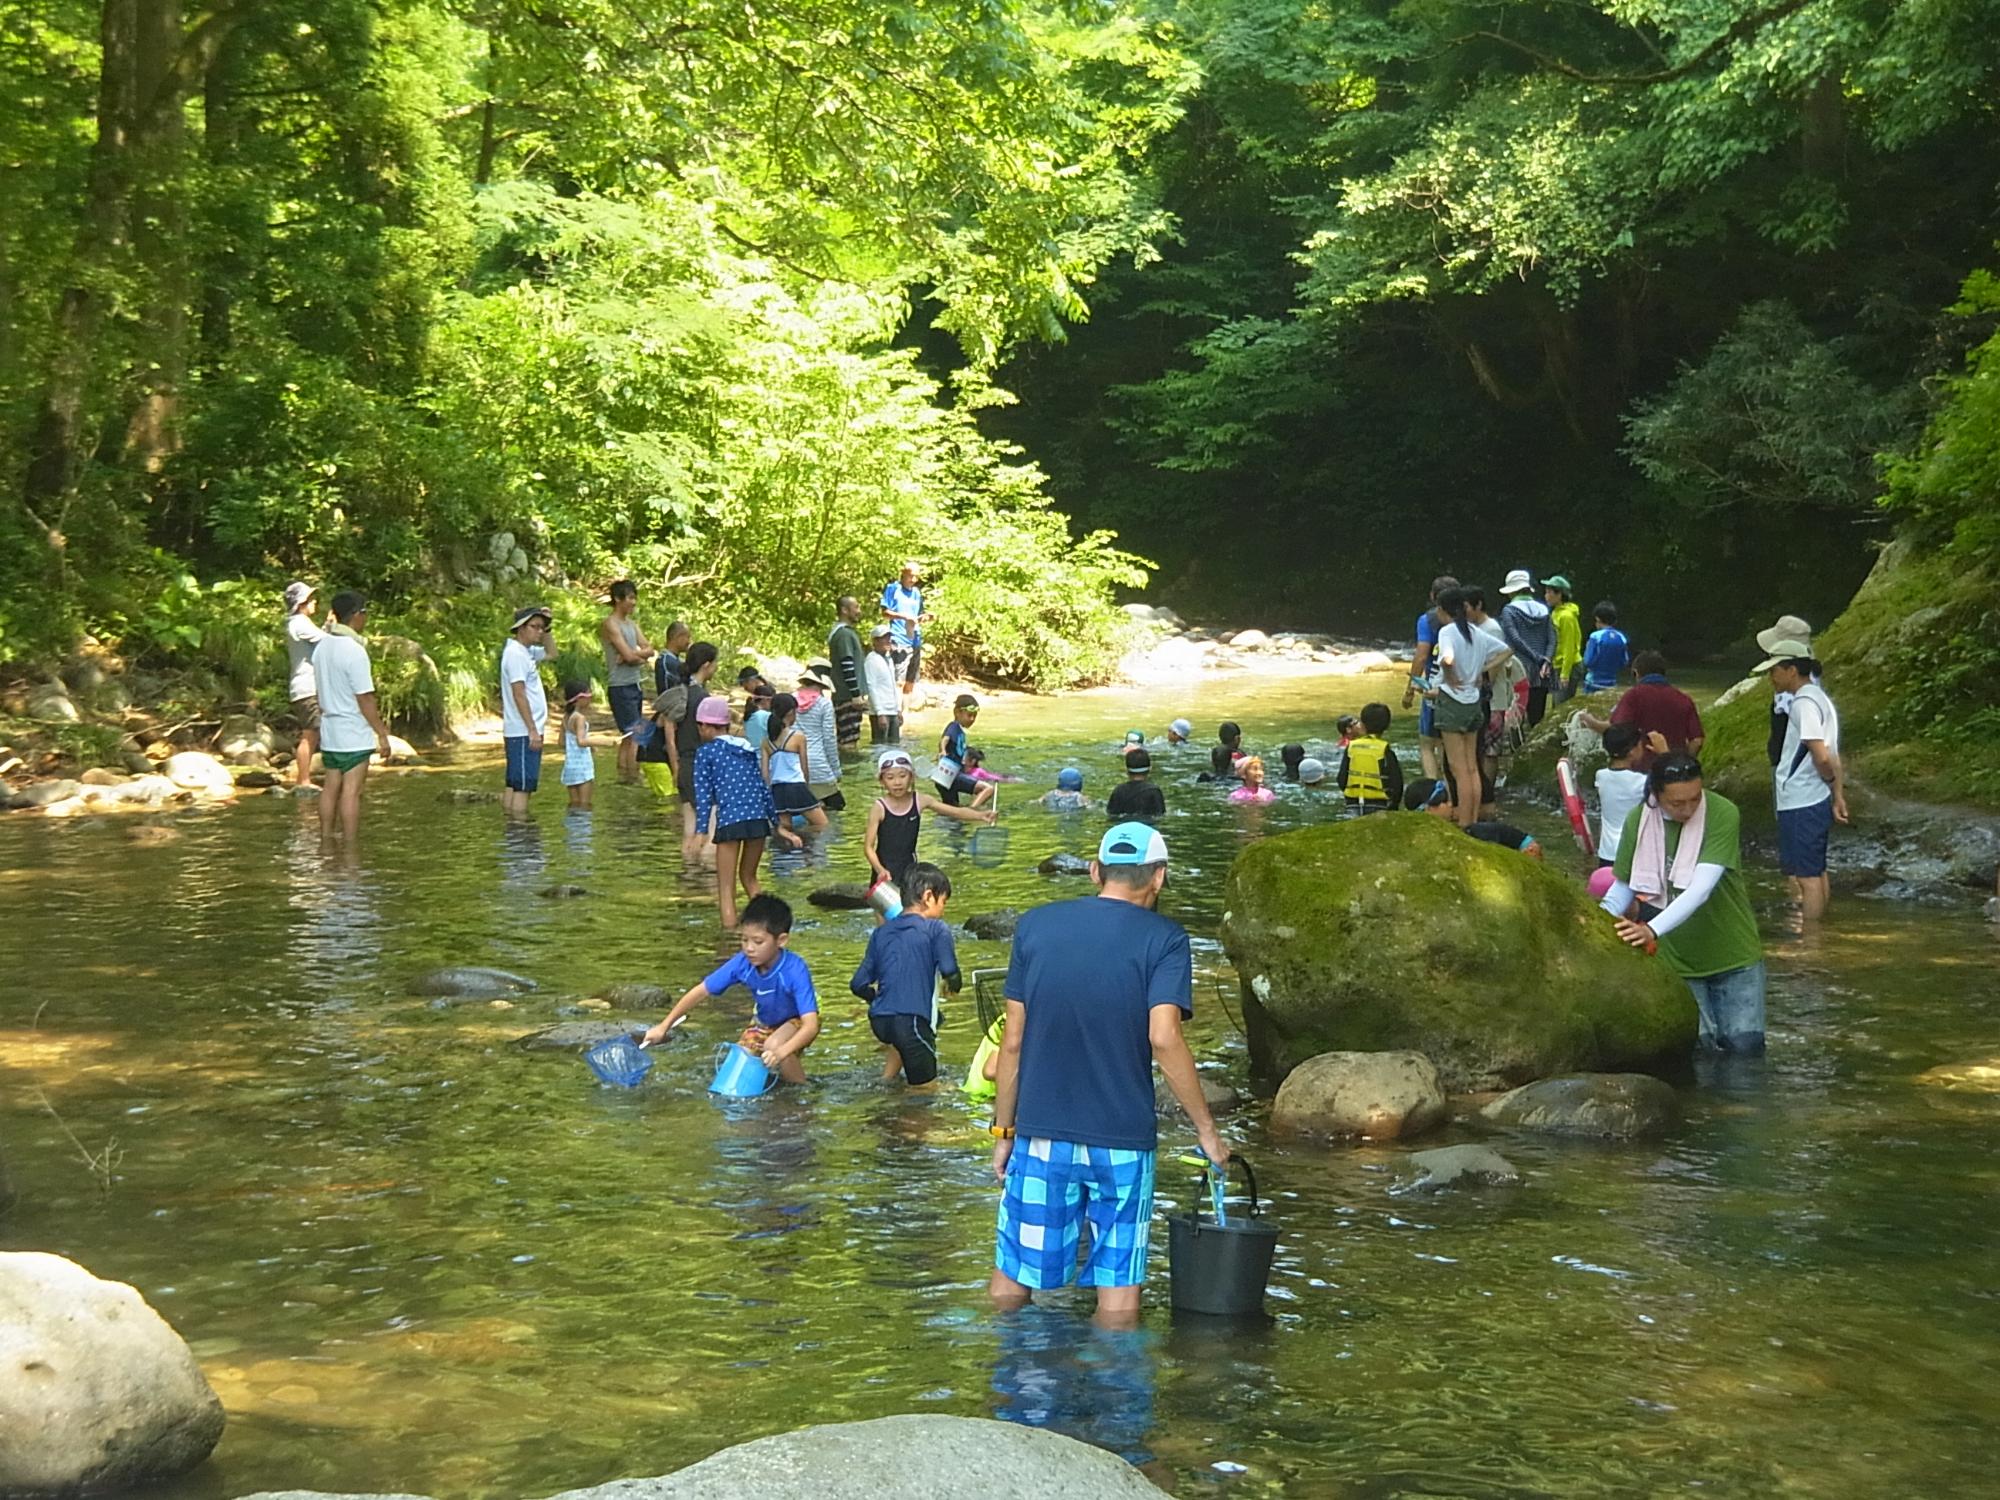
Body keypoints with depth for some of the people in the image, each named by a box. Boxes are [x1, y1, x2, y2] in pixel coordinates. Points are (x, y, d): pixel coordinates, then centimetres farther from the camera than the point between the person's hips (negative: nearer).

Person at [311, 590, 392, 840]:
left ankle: (326, 840, 16)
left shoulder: (321, 647, 7)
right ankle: (350, 846, -2)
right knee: (351, 791, -4)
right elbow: (365, 698, -17)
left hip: (329, 731, 8)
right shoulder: (354, 651, -18)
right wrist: (382, 733, -11)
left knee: (330, 787, 12)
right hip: (354, 735, -8)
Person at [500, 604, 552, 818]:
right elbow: (519, 694, -20)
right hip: (523, 732, -10)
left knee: (514, 785, 11)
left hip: (524, 731, 10)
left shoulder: (527, 651, 14)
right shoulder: (515, 654, -14)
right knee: (523, 786, -10)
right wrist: (533, 730, -22)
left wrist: (547, 631, 16)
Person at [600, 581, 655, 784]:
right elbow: (628, 655, -19)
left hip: (634, 685, 9)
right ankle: (634, 778, -11)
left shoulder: (632, 624, 16)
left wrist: (634, 656, -11)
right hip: (620, 686, -9)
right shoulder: (610, 624, -10)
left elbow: (650, 650, 6)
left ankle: (623, 776, 15)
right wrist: (642, 657, -1)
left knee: (628, 736, 11)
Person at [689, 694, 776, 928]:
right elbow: (763, 787, 18)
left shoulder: (706, 752, 4)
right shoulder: (748, 748, 18)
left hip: (730, 821, -5)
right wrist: (777, 822, 22)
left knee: (726, 888, 0)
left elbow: (703, 794, -4)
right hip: (758, 818, 5)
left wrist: (701, 831, -7)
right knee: (749, 878, 23)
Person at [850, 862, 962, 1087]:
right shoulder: (936, 929, -2)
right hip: (911, 1020, -6)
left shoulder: (881, 932, 13)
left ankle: (887, 1077, 25)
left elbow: (859, 985, 13)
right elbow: (950, 973, -13)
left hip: (878, 1020, 6)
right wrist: (954, 985, 11)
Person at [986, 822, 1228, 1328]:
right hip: (1123, 1139, -2)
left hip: (1041, 1134, 2)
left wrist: (1003, 1131, 12)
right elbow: (1164, 1038, -17)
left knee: (1013, 1276, 11)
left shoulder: (1035, 926, 4)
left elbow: (1013, 1040, 5)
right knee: (1118, 1286, 7)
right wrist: (1206, 1129, -9)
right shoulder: (1163, 940, -4)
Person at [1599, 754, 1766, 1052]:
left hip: (1733, 958, -2)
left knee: (1745, 1046, -4)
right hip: (1674, 962, 2)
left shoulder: (1723, 814, -20)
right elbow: (1623, 887, 0)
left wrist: (1652, 930, -41)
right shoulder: (1638, 820, -9)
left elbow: (1701, 889, -29)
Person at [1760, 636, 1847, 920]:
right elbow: (1829, 756, 14)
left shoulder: (1804, 703, -17)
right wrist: (1839, 793, 12)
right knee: (1815, 872, 17)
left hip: (1801, 805, -10)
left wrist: (1831, 781, -4)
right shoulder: (1819, 698, 14)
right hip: (1816, 801, 10)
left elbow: (1821, 757, -23)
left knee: (1806, 875, -3)